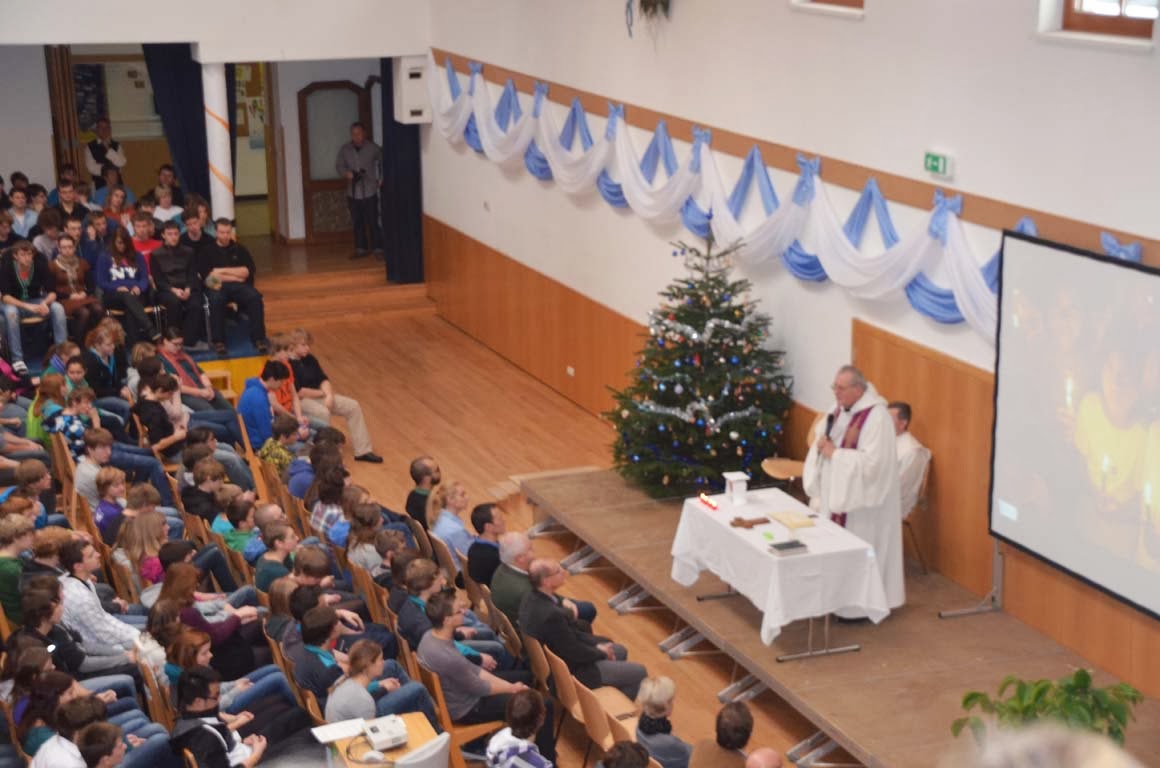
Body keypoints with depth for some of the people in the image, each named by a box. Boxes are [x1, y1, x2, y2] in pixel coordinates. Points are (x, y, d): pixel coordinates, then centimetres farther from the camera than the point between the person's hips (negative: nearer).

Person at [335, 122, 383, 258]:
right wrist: (346, 173, -14)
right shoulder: (344, 149, 1)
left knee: (373, 222, -4)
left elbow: (382, 162, 7)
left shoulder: (373, 148, -5)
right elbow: (339, 165, 7)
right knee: (357, 222, 9)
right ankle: (361, 248, 19)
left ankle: (378, 248, 4)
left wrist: (381, 179, 0)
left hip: (370, 191, -3)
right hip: (353, 192, 3)